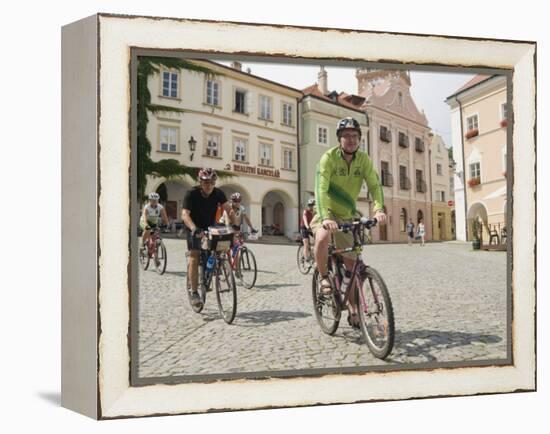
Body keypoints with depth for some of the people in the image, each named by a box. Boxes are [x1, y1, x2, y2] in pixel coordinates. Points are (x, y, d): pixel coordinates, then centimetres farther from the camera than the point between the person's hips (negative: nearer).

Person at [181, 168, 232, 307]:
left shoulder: (218, 193, -13)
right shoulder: (192, 194, -23)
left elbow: (228, 209, -19)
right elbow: (185, 214, -33)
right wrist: (194, 228, -51)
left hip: (211, 226, 4)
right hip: (195, 229, -3)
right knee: (194, 257, -14)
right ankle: (194, 293, -9)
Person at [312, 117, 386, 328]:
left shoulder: (363, 160, -7)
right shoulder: (329, 157, -19)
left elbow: (374, 185, -17)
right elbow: (321, 189, -30)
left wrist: (379, 208, -37)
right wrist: (326, 217, -45)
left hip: (346, 216, 4)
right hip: (326, 214, -4)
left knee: (351, 264, 4)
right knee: (322, 238, -37)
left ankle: (353, 309, 20)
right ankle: (323, 277, -10)